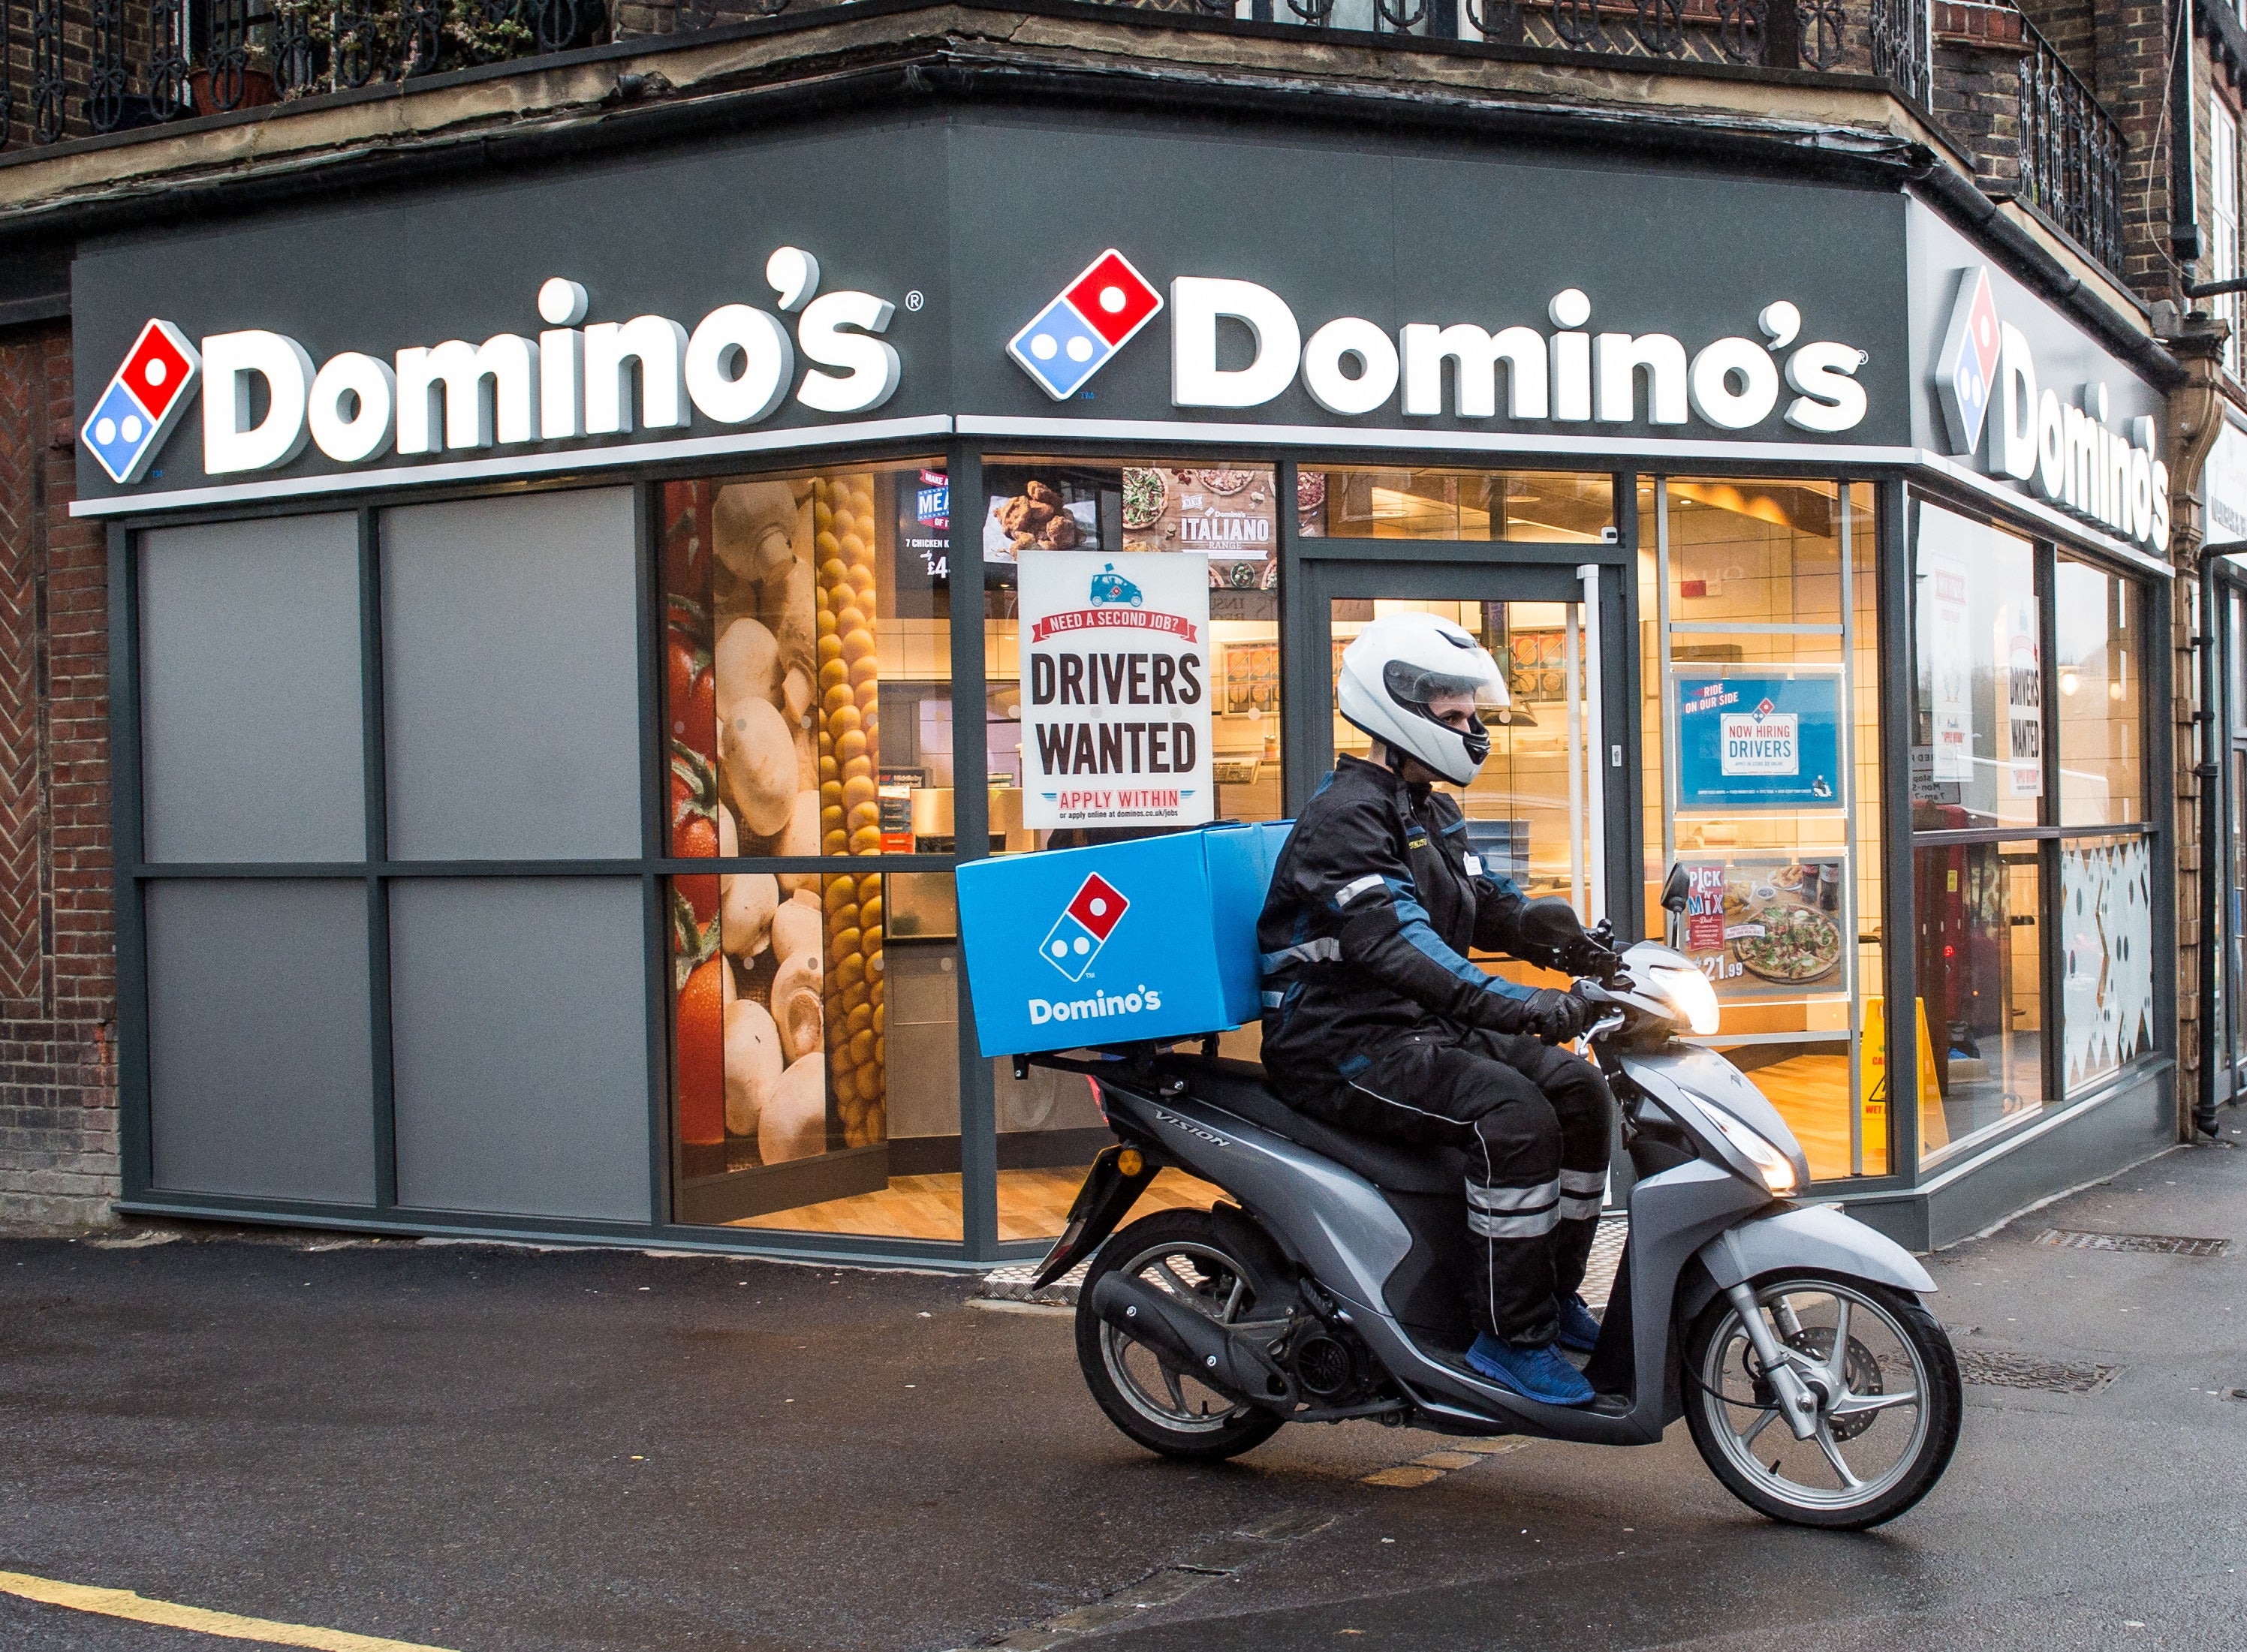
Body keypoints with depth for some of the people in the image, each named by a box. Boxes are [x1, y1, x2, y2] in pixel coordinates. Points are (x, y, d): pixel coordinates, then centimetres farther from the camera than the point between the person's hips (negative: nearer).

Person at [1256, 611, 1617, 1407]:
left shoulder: (1432, 814, 17)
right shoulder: (1343, 815, -16)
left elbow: (1489, 905, 17)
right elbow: (1391, 938, -30)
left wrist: (1579, 946, -4)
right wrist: (1508, 1004, -41)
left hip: (1424, 1028, 10)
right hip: (1343, 1045, -10)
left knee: (1579, 1089, 0)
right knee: (1514, 1116, -27)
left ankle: (1555, 1291, 9)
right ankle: (1511, 1335, -17)